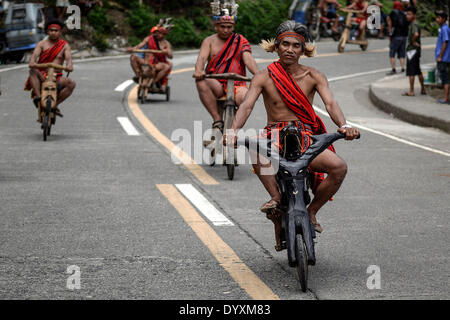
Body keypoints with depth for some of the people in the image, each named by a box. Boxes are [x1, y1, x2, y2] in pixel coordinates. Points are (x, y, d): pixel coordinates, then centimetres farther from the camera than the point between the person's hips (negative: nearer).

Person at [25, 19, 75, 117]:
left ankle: (55, 104, -17)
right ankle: (37, 96, -40)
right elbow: (35, 54, -11)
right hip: (42, 75, -1)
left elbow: (68, 57, -11)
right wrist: (32, 62, -36)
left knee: (71, 83, -25)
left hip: (57, 77, 1)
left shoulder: (65, 45, 8)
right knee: (33, 71, -32)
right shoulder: (41, 44, 7)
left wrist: (69, 65, -36)